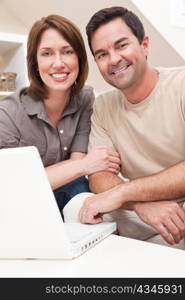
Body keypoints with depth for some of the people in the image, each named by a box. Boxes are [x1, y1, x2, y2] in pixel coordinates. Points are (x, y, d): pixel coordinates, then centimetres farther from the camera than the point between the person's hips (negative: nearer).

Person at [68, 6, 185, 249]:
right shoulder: (103, 108, 7)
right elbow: (98, 176, -2)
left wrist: (121, 192, -24)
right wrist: (142, 204, -23)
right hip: (138, 231, 5)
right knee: (77, 205, -16)